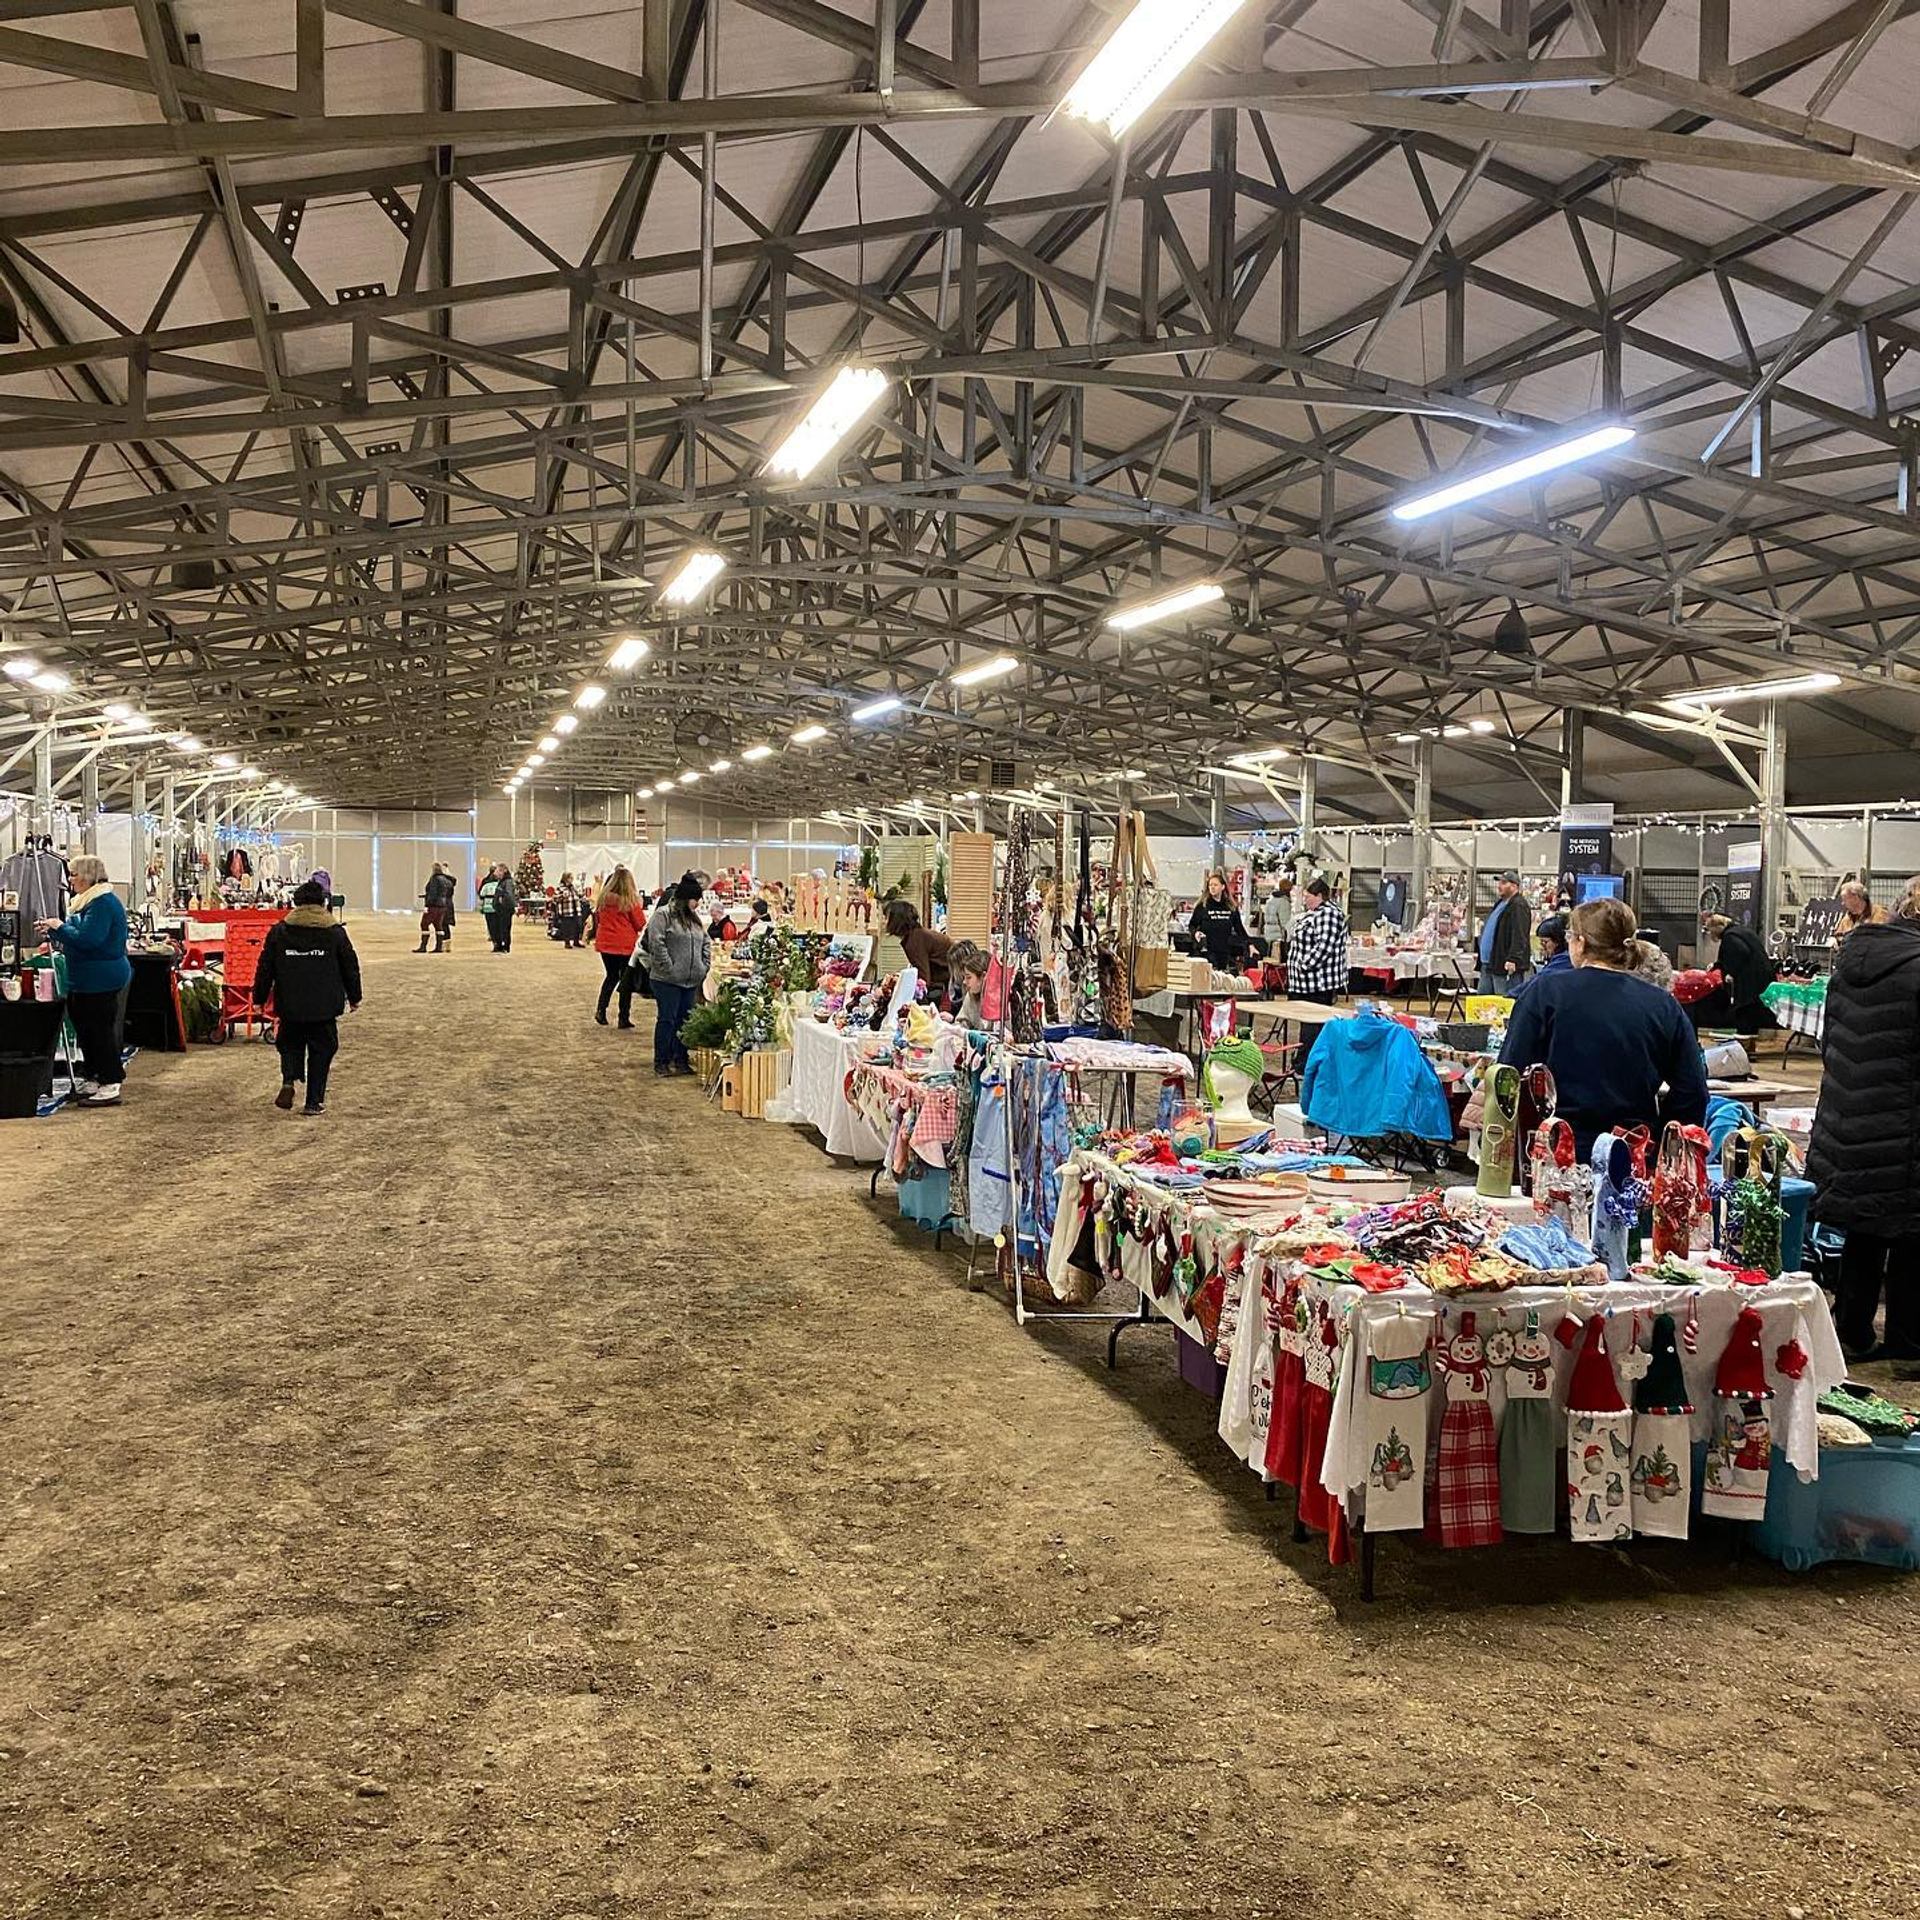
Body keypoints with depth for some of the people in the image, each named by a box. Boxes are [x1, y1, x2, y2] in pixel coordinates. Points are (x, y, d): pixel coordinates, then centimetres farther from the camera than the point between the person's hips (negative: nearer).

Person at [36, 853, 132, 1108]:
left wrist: (60, 927, -14)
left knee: (101, 1030, -6)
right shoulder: (87, 900, 16)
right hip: (85, 980, 11)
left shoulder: (103, 903, -18)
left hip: (101, 980, -11)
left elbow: (88, 939, -26)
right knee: (84, 1028, 15)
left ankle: (111, 1087, -1)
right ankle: (91, 1082, 24)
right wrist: (54, 933, 10)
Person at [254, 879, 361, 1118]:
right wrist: (354, 998, 17)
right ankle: (314, 1102, 8)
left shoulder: (278, 931, 0)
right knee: (321, 1050, 8)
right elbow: (350, 967, 6)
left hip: (289, 1006, 1)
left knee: (290, 1044, 20)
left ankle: (289, 1080, -6)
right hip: (325, 1008, -1)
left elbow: (265, 968, 4)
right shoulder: (335, 932, -1)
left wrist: (259, 998, 14)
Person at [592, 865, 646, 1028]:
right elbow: (641, 924, -7)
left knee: (611, 976, 22)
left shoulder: (604, 898, -2)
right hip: (626, 945, -4)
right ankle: (624, 1020, 6)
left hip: (605, 943, 4)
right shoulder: (630, 901, -14)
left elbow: (598, 918, 12)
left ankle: (601, 1011, 17)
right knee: (627, 981, 6)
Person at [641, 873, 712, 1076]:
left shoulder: (695, 918, 16)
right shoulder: (663, 915, -9)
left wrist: (705, 966, 9)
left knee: (685, 1021, 10)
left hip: (691, 981, 7)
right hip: (667, 981, -7)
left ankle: (681, 1060, 19)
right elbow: (657, 944, -16)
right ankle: (661, 1062, 7)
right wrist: (670, 969, -17)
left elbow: (706, 943, 22)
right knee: (667, 1020, -1)